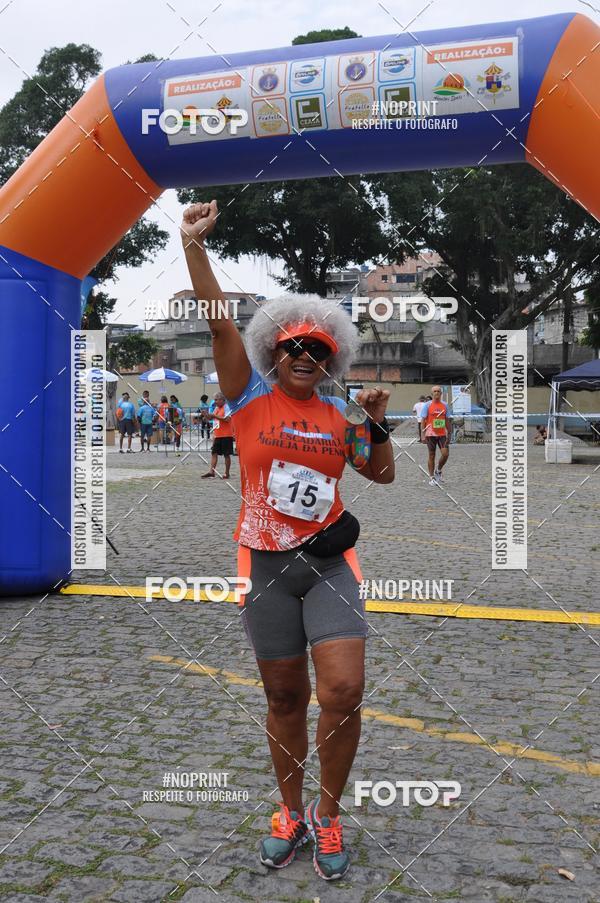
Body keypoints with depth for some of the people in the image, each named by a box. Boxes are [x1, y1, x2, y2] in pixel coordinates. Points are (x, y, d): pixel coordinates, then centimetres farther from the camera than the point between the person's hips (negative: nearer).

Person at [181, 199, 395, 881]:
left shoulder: (339, 415, 8)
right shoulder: (251, 397, 0)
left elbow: (382, 475, 19)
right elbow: (219, 322, -12)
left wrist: (378, 424, 2)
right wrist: (195, 246, -22)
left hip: (330, 563, 2)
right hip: (266, 565, -1)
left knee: (343, 691, -9)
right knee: (284, 698, 10)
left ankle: (328, 815, 15)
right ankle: (291, 813, 31)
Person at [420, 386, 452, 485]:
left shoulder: (444, 405, 9)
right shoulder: (427, 405, -2)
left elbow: (447, 420, 13)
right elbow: (423, 420, -2)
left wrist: (449, 433, 10)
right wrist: (423, 434, -9)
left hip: (442, 434, 3)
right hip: (431, 434, -3)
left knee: (445, 454, -8)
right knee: (432, 456, 2)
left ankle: (438, 470, 18)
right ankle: (432, 478, 11)